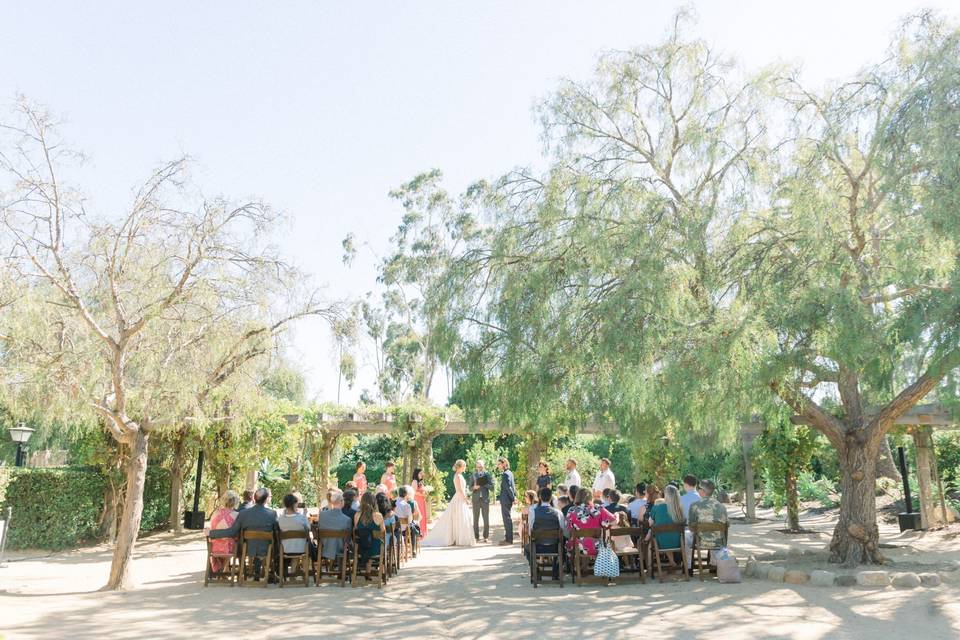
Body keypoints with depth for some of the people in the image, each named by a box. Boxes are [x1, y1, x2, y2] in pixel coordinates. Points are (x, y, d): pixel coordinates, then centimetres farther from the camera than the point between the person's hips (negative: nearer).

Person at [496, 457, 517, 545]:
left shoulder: (505, 474, -16)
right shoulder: (510, 473, 14)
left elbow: (508, 487, -19)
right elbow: (512, 486, 18)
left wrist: (513, 498, -15)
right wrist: (514, 496, 15)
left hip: (505, 500, -10)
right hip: (508, 499, 10)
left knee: (507, 519, -4)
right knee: (508, 519, 15)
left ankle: (509, 539, 0)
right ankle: (508, 538, 22)